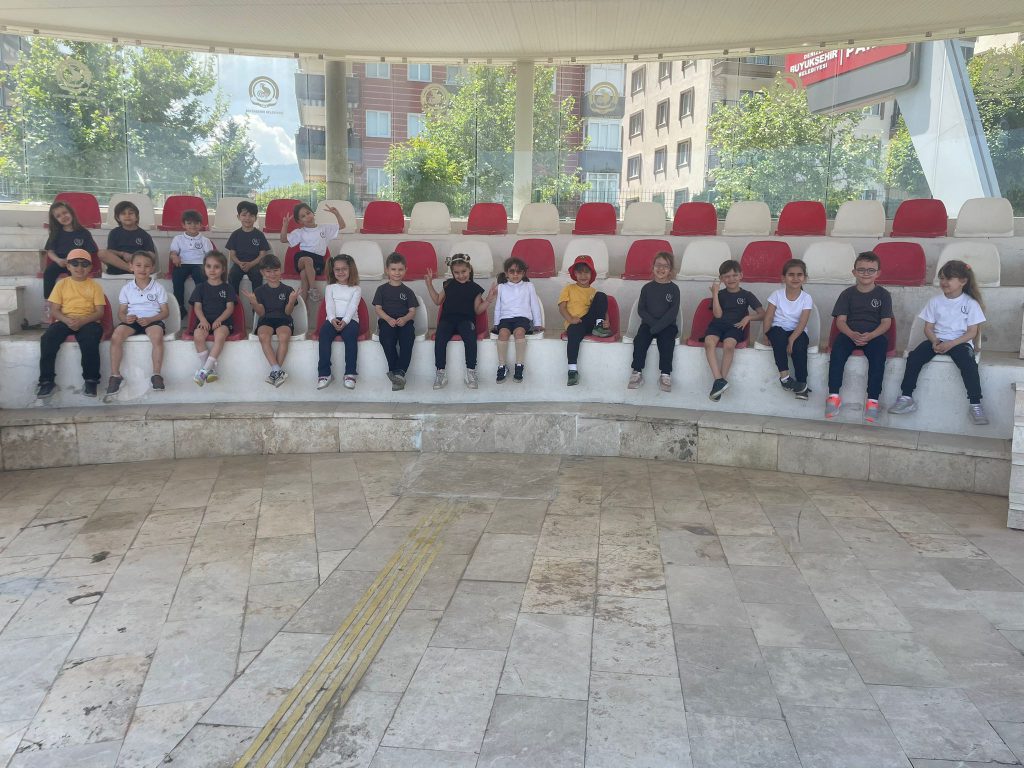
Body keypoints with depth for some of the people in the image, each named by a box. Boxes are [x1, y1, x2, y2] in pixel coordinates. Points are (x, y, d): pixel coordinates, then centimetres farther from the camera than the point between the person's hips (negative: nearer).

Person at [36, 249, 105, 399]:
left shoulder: (94, 286, 7)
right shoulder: (61, 284, 11)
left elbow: (100, 312, 0)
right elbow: (54, 310, 5)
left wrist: (82, 321, -19)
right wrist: (67, 320, -16)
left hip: (88, 322, -2)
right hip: (65, 321, 2)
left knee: (90, 339, -36)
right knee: (47, 338, -28)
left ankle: (91, 380, -20)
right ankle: (47, 380, -17)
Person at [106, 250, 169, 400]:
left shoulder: (158, 287, 3)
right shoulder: (126, 288, 8)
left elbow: (165, 312, 1)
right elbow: (121, 312, 9)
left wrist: (150, 319, -16)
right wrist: (125, 318, -16)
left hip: (152, 320, -2)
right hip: (131, 320, 2)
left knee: (157, 336, -37)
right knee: (116, 336, -29)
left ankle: (156, 375, -26)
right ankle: (115, 376, -21)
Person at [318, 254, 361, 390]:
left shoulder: (355, 289, 15)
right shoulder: (330, 288, 20)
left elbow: (352, 307, -1)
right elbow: (329, 305, 5)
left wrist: (345, 321, -20)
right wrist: (333, 319, -17)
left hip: (350, 320, -1)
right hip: (333, 319, 2)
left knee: (350, 334, -36)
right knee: (324, 333, -32)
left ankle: (350, 374, -36)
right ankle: (324, 373, -34)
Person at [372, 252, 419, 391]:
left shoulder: (407, 291, 18)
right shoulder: (382, 289, 16)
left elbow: (413, 311, 10)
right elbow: (377, 308, 6)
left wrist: (405, 319, -14)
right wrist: (388, 319, -14)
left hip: (404, 321, 1)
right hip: (387, 321, -1)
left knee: (408, 339, -32)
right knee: (387, 340, -33)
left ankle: (398, 373, -35)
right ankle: (397, 373, -27)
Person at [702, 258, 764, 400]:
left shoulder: (746, 295, 11)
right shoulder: (720, 294, 15)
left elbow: (762, 314, 9)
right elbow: (718, 314, 0)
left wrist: (748, 317, -10)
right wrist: (715, 294, -3)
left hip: (735, 326, -2)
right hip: (718, 324, 2)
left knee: (728, 344, -37)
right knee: (709, 342, -34)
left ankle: (721, 381, -26)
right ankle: (719, 380, -37)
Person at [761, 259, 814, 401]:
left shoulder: (806, 298, -3)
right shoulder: (777, 295, -1)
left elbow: (802, 322, -13)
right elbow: (768, 317, -3)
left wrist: (792, 339, -27)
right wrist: (766, 335, -18)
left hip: (797, 332, 0)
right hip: (779, 329, 0)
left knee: (799, 345, -33)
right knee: (778, 334, -35)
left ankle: (801, 383, -22)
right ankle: (784, 376, -32)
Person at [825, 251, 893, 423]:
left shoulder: (883, 295, 7)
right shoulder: (847, 294, 9)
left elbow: (886, 323, 0)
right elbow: (840, 320, 1)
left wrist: (870, 336, -19)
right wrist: (852, 335, -19)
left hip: (874, 335, -1)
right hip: (850, 334, 1)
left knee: (878, 354, -32)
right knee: (838, 348, -30)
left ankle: (873, 400, -31)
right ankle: (834, 396, -30)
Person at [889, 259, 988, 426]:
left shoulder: (971, 304, 0)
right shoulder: (935, 301, 8)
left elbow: (972, 332, -4)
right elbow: (928, 327, 8)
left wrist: (951, 344, -19)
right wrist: (935, 341, -14)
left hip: (960, 342, -3)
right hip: (937, 340, 3)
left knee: (968, 363, -32)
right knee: (914, 357, -22)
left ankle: (975, 404, -25)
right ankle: (906, 397, -18)